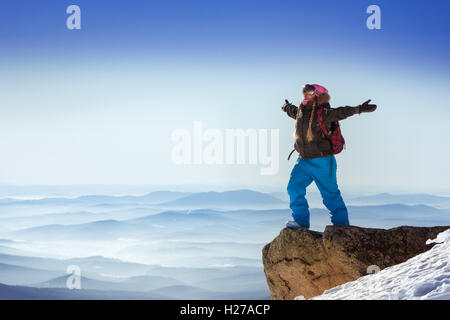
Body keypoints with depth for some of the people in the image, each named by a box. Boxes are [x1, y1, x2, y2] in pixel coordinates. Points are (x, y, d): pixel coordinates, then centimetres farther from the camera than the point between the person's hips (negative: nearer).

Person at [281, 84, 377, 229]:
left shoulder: (323, 113, -14)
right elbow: (292, 110, 34)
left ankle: (342, 225, 14)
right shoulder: (301, 111, 10)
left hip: (322, 162, -7)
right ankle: (301, 221, 11)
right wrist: (286, 106, 55)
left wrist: (359, 109, -44)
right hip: (304, 161, 7)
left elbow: (341, 112, -29)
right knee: (294, 187, 0)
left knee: (330, 194, 0)